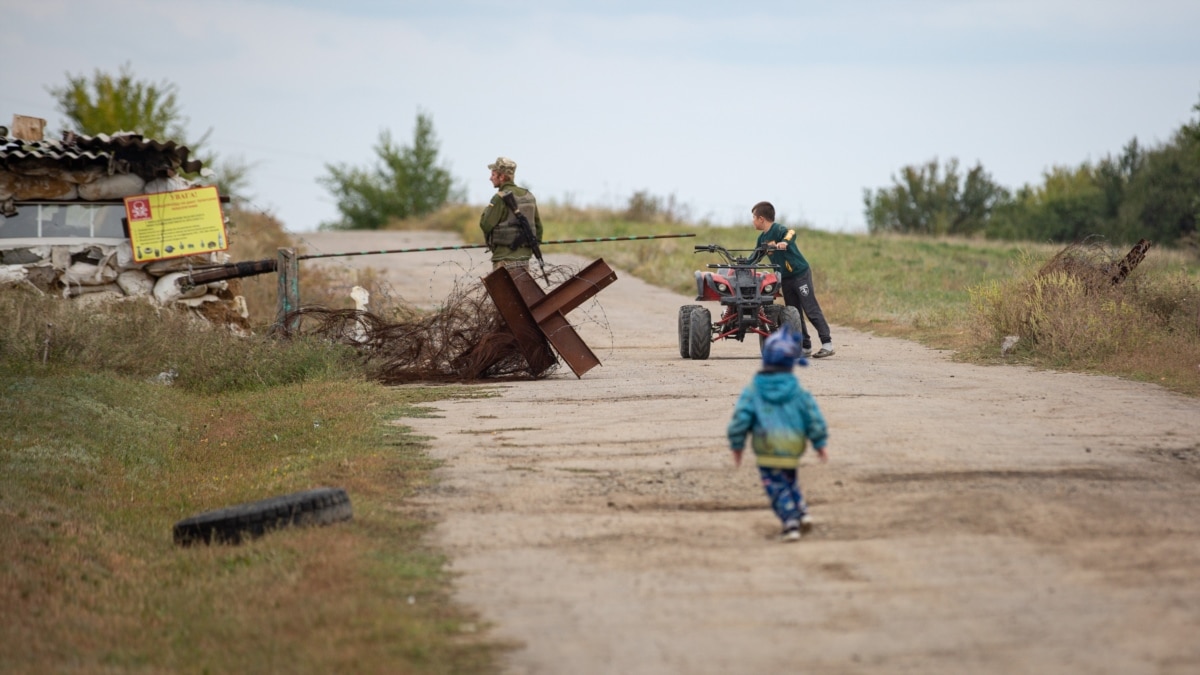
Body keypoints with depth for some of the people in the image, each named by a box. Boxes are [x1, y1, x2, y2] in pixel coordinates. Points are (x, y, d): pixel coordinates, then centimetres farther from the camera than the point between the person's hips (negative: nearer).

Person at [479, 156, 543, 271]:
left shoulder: (500, 198, -12)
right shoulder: (528, 196, 11)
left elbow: (485, 225, -14)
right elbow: (538, 226, 15)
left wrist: (486, 210, 4)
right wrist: (534, 246, 22)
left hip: (505, 256, -8)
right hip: (524, 255, 8)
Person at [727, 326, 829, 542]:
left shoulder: (753, 390, -7)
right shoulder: (797, 390, -4)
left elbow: (740, 417, -10)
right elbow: (814, 417, -3)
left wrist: (736, 445, 2)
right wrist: (820, 443, 7)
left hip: (766, 454, -3)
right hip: (792, 451, 3)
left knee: (777, 488, 3)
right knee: (789, 481, 26)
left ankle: (791, 524, -8)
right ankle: (802, 513, 15)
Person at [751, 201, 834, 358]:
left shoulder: (778, 230, -18)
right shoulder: (762, 238, 9)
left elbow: (791, 233, -40)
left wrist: (784, 242, -59)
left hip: (801, 274, -9)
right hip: (785, 279, 9)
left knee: (811, 309, -10)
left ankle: (827, 344, -10)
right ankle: (805, 346, 14)